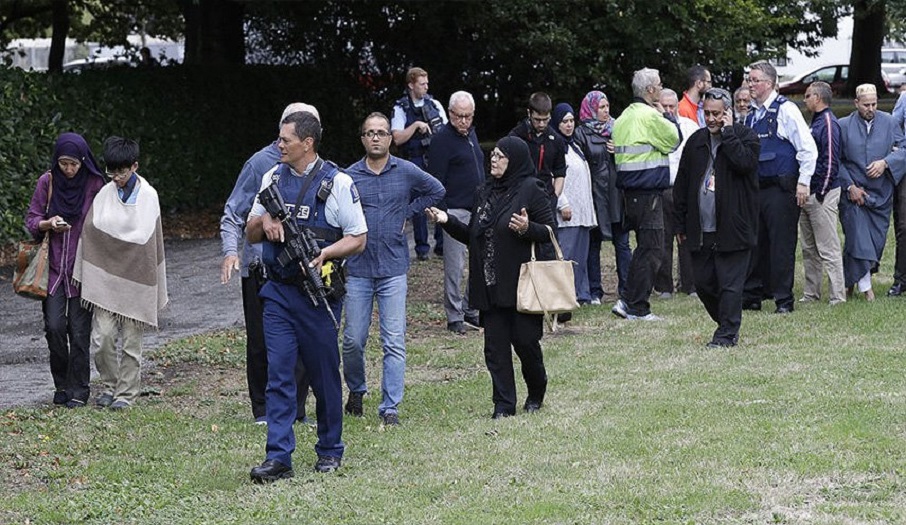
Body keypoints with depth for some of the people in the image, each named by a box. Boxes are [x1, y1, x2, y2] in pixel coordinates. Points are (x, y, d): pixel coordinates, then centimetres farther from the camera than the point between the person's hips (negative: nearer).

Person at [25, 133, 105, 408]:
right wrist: (49, 224, -15)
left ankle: (79, 390, 8)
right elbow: (31, 220, 6)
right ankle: (62, 385, 12)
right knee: (54, 326, -6)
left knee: (79, 330, -2)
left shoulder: (94, 185, -3)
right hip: (53, 266, 1)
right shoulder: (47, 182, 1)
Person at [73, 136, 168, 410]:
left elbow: (150, 240, 1)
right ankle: (109, 385, 15)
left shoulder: (148, 196, -2)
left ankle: (127, 392, 15)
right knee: (101, 337, -5)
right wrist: (88, 277, 0)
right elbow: (91, 231, 4)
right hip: (105, 278, 1)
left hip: (135, 278, -1)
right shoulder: (104, 194, 1)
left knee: (131, 340, 3)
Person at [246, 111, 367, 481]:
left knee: (324, 375, 7)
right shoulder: (273, 178, 11)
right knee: (278, 375, -4)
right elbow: (250, 234, 17)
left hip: (318, 292, -4)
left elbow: (358, 239, -3)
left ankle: (330, 451, 22)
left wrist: (325, 252, -21)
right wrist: (264, 222, -6)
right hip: (278, 291, 4)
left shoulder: (337, 183, -5)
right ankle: (278, 458, -5)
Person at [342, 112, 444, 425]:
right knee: (353, 340, 5)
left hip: (394, 270, 0)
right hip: (357, 270, 0)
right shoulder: (350, 176, 1)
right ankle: (356, 392, 29)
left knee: (394, 343, -4)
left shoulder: (406, 172, 3)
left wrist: (407, 212, 9)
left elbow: (436, 191, 19)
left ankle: (390, 407, 0)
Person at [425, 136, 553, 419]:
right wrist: (448, 221, 5)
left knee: (525, 340, 0)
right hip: (490, 286, 6)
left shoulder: (530, 190, -5)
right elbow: (472, 236, 18)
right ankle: (504, 404, 8)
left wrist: (528, 228, -25)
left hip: (521, 284, -6)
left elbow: (550, 231, -7)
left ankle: (536, 394, 24)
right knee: (495, 346, 3)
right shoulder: (484, 193, 14)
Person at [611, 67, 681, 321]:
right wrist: (666, 115, 4)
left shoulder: (624, 117, 15)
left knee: (645, 247, 16)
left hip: (630, 190, 10)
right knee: (651, 249, -5)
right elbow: (674, 139, -7)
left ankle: (628, 301, 15)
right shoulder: (649, 116, -14)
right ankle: (636, 306, -6)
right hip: (648, 190, -10)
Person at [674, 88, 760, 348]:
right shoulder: (696, 141, 12)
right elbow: (681, 184, 15)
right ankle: (726, 323, 26)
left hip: (732, 228, -6)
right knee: (703, 283, 9)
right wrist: (681, 224, 12)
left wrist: (728, 132, -16)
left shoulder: (745, 136, -2)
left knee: (730, 284, -4)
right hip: (700, 229, 6)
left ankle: (727, 334, 2)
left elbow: (744, 163, -24)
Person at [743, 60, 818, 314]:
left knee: (782, 244, -3)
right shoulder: (752, 115, 14)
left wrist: (803, 183, -14)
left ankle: (784, 299, 2)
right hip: (756, 188, 7)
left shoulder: (785, 110, -7)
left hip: (781, 189, -7)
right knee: (755, 243, 9)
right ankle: (752, 296, 16)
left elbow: (808, 148, -11)